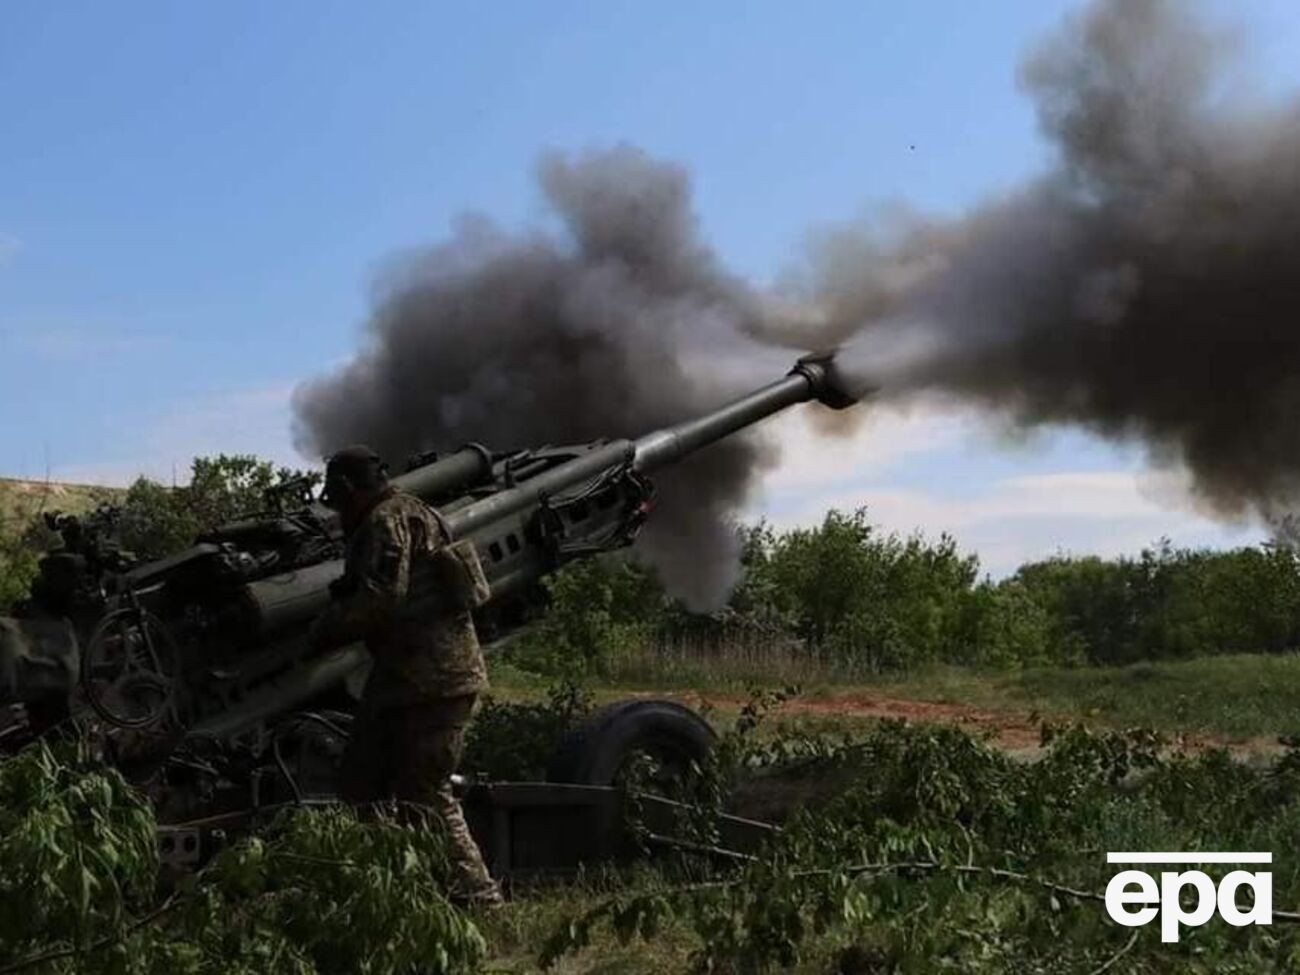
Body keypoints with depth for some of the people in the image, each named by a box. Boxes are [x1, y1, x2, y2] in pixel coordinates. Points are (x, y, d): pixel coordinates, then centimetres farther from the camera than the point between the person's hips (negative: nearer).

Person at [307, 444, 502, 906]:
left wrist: (325, 630, -11)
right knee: (360, 783, 15)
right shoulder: (413, 513, 21)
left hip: (431, 680, -11)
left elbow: (381, 598, -22)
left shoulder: (388, 521, -11)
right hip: (405, 677, 11)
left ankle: (473, 888, 1)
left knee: (425, 791, -7)